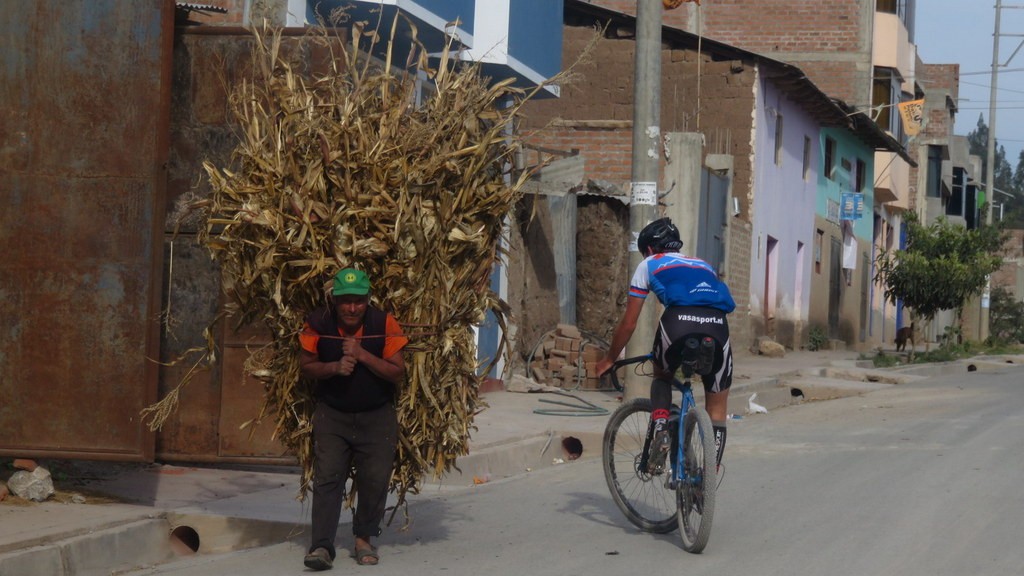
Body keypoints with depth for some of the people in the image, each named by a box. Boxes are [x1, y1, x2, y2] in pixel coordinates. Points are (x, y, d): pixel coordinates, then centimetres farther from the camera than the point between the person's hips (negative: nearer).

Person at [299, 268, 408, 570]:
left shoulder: (385, 324, -13)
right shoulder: (317, 323, -10)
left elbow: (398, 373, -13)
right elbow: (306, 366, -1)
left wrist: (362, 355, -24)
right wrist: (335, 367, -20)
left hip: (377, 416, 0)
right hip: (331, 413, 0)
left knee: (375, 479, -1)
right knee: (327, 477, -10)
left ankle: (364, 539, 19)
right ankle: (322, 546, -12)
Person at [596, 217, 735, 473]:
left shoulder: (649, 265, 28)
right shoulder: (703, 265, 39)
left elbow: (628, 323, 28)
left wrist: (609, 359, 41)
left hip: (678, 322, -2)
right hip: (717, 326, 2)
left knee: (662, 376, 30)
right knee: (717, 408, 16)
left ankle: (660, 429, 8)